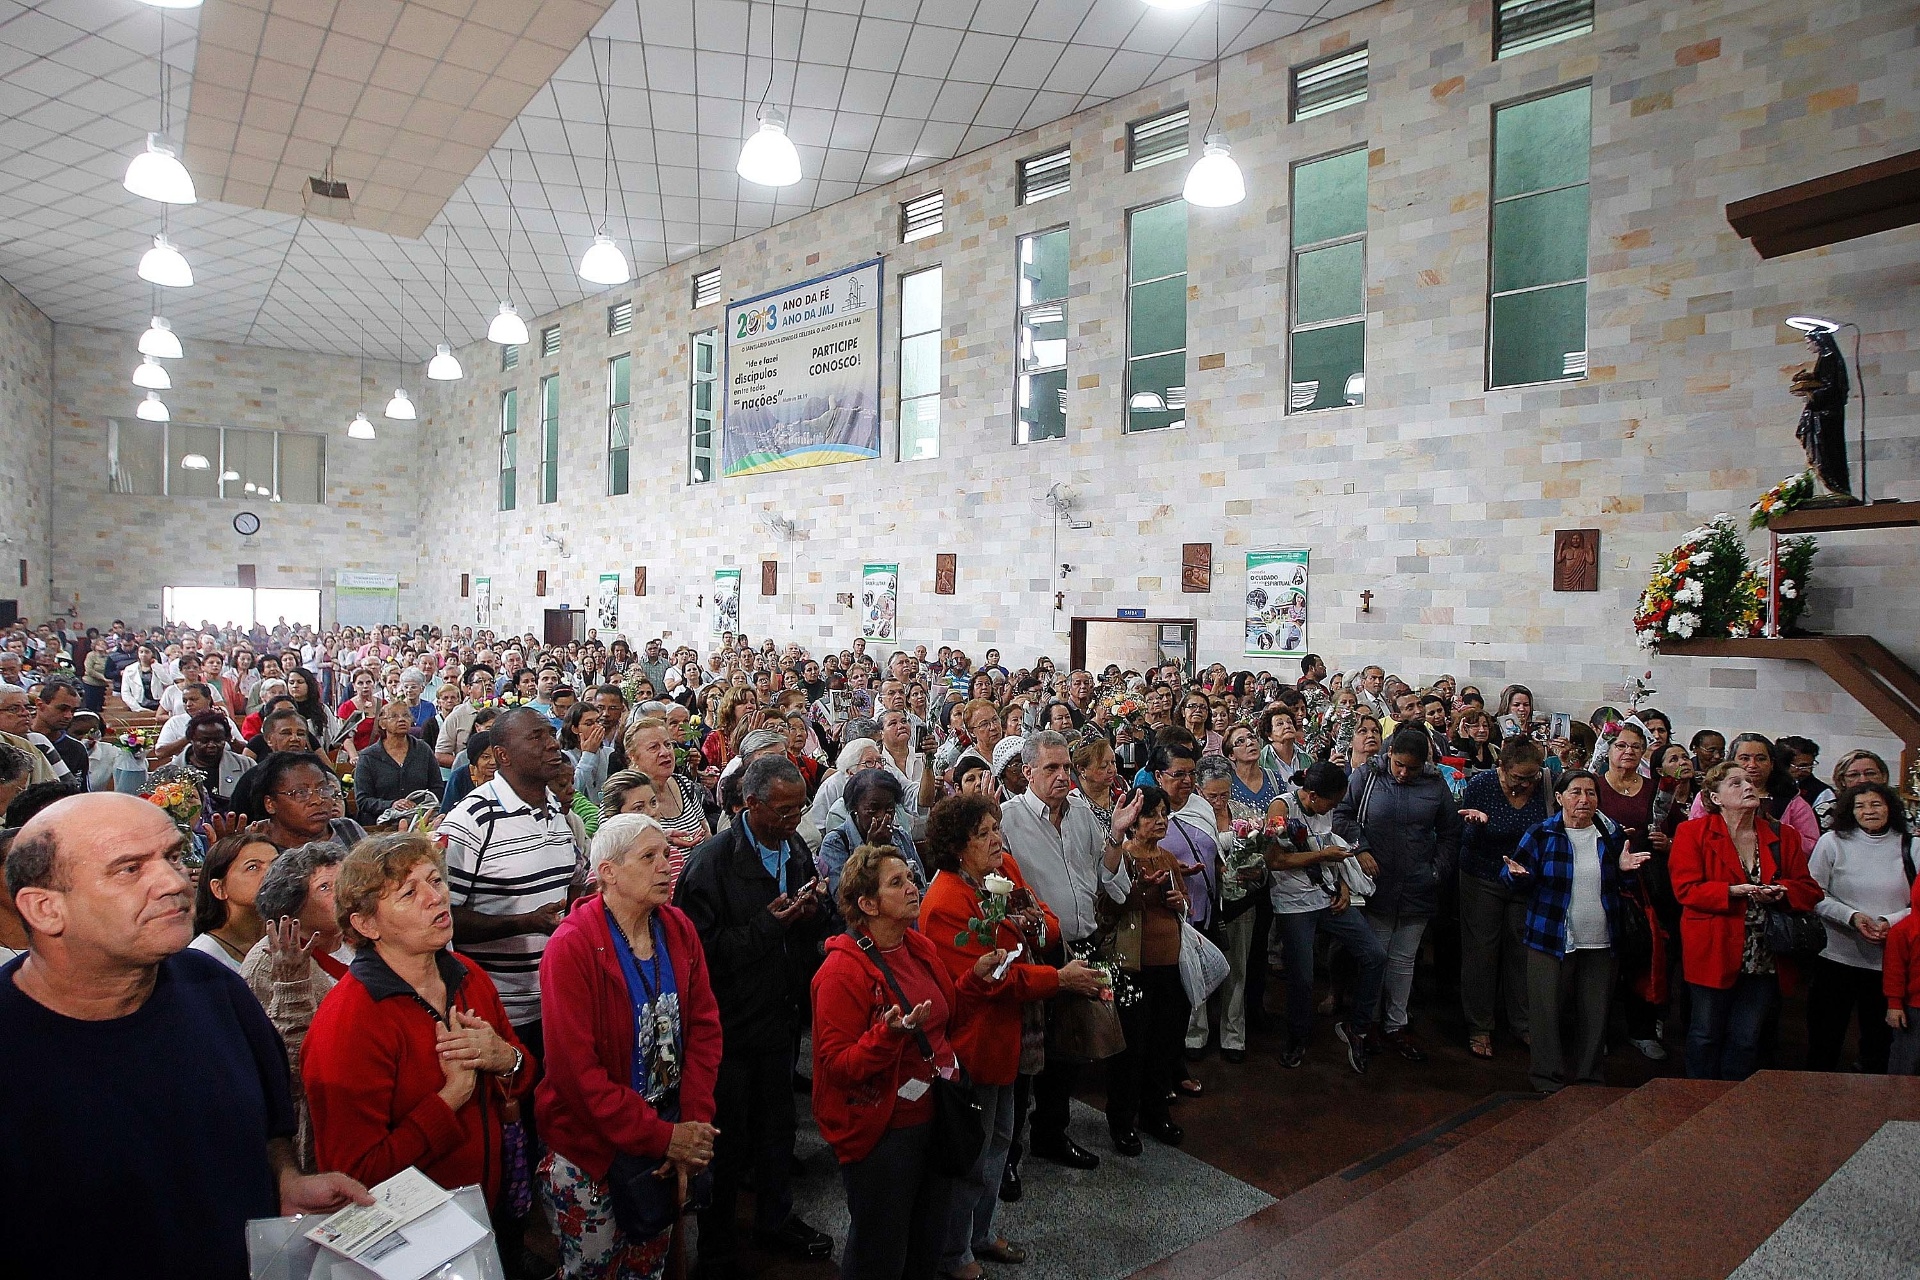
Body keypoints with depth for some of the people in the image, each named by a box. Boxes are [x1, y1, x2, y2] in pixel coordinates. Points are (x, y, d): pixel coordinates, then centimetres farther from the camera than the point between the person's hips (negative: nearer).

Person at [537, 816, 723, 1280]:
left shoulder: (679, 931, -3)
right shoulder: (572, 947, -21)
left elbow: (705, 1027, -2)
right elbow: (576, 1068, -23)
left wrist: (694, 1127, -12)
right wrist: (662, 1137, -20)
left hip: (670, 1139, 5)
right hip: (592, 1152, -5)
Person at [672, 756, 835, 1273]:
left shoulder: (797, 850, 2)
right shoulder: (712, 859, -20)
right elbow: (703, 948, -23)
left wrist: (812, 911, -10)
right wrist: (767, 924, -28)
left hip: (781, 1016, 6)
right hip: (733, 1022, -6)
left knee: (777, 1127, 22)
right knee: (728, 1140, 10)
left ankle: (774, 1216, 45)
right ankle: (716, 1249, 32)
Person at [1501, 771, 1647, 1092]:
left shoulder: (1612, 833, 5)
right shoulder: (1542, 834, -4)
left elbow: (1620, 884, 16)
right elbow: (1512, 874, -3)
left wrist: (1625, 870, -6)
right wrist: (1517, 873, -26)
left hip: (1600, 941, 3)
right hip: (1551, 938, -3)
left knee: (1595, 1012, 12)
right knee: (1547, 1009, 2)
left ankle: (1589, 1076, 28)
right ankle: (1549, 1078, 16)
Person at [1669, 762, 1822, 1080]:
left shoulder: (1783, 836, 10)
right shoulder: (1693, 832, -2)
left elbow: (1809, 890, 8)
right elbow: (1686, 889, -9)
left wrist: (1781, 891, -13)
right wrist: (1733, 891, -22)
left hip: (1765, 957, 3)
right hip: (1713, 953, -3)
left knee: (1747, 1039, 8)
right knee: (1706, 1034, 7)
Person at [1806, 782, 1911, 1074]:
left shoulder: (1909, 847, 4)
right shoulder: (1833, 843, 0)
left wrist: (1890, 921, -15)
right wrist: (1851, 916, -16)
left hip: (1889, 964, 1)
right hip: (1837, 959, -1)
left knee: (1879, 1043, 12)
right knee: (1823, 1043, 7)